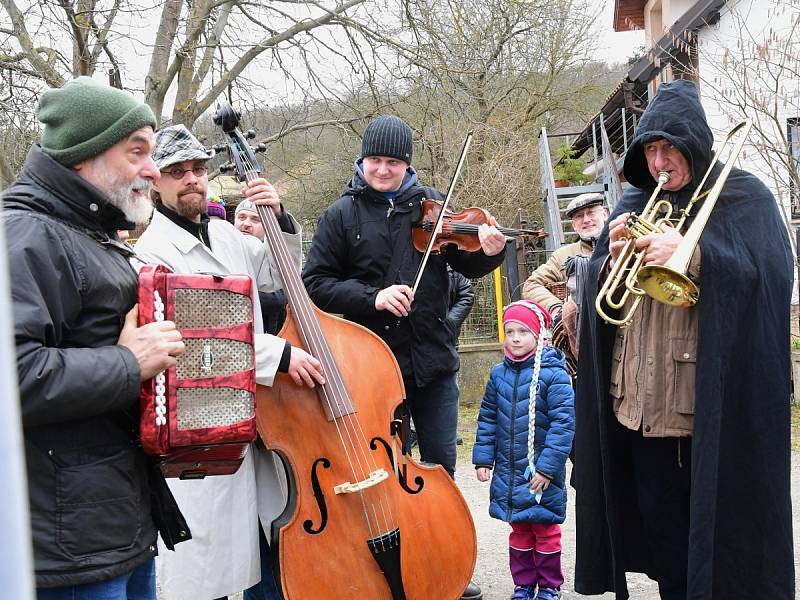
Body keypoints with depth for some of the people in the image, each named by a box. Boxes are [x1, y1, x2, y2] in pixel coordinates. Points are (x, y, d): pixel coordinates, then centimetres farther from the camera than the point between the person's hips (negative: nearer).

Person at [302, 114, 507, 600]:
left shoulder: (431, 205, 2)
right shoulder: (341, 215, -1)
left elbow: (467, 266, 4)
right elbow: (316, 284, -5)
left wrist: (489, 252, -18)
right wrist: (371, 297, -19)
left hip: (433, 359, 2)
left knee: (441, 465, 12)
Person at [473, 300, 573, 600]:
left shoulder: (554, 373, -13)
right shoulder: (499, 374, 3)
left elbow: (563, 423, -17)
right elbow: (487, 419, 11)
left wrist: (548, 467, -19)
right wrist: (483, 457, 5)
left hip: (542, 473, -4)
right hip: (508, 471, 4)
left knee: (546, 531, 9)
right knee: (519, 531, 15)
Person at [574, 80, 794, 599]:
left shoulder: (742, 199, 0)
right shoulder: (634, 205, 13)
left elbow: (770, 277, -14)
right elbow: (601, 296, 11)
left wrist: (692, 254, -25)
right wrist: (613, 259, -10)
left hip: (717, 409, -4)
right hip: (641, 403, 5)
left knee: (721, 532, 5)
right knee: (663, 536, 13)